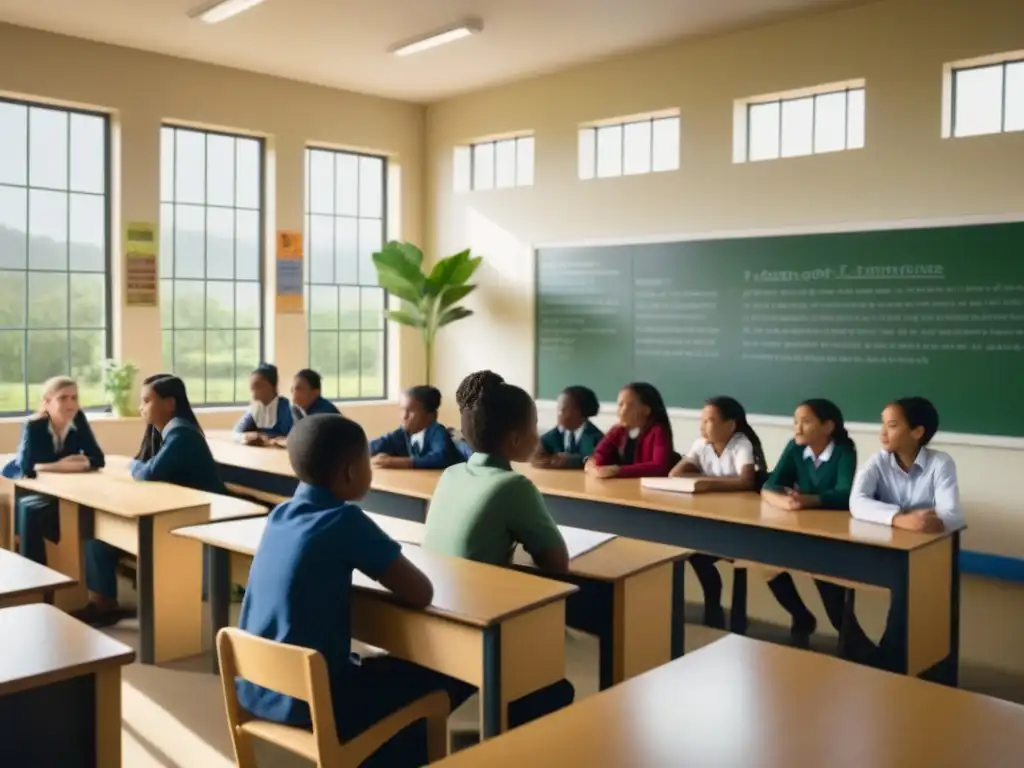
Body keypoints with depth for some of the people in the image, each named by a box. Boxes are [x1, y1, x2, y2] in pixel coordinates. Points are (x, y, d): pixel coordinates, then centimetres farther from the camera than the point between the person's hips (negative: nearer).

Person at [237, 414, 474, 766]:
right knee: (444, 680, 9)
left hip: (255, 689, 8)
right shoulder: (345, 520, -18)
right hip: (307, 700, -8)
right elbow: (421, 593, -17)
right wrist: (389, 572, 2)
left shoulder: (280, 514, 3)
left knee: (388, 669, 30)